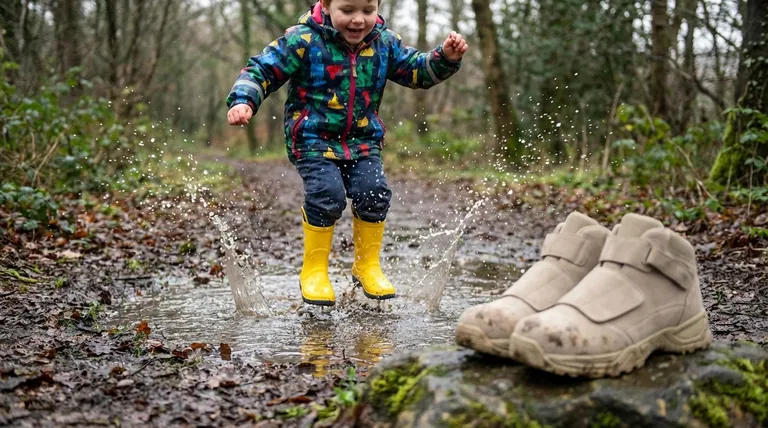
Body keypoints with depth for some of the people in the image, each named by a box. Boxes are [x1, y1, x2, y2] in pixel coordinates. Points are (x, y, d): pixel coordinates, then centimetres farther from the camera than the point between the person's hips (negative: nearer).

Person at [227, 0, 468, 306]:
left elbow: (418, 71, 10)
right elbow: (262, 70, -8)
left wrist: (446, 57, -9)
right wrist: (243, 101, -24)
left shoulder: (384, 43, 3)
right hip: (313, 140, -4)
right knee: (327, 195, -22)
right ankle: (314, 270, 0)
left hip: (363, 141, 4)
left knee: (374, 193, -13)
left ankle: (367, 266, 11)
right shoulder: (303, 40, -10)